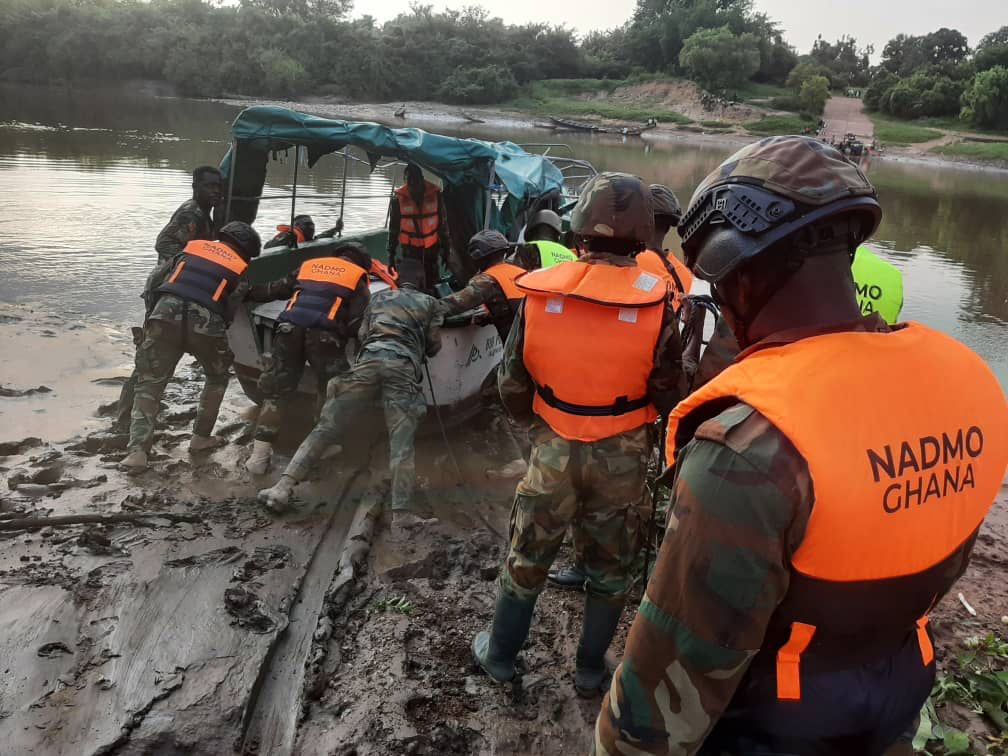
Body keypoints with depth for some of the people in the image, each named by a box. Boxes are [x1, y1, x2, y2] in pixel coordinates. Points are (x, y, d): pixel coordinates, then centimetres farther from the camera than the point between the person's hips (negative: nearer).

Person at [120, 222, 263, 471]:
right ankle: (201, 438, 28)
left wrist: (153, 312, 33)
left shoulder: (192, 247, 27)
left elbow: (154, 280, 23)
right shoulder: (242, 270, 20)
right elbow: (231, 309, 10)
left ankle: (138, 450, -2)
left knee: (149, 384, 11)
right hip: (205, 323, -2)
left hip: (166, 314, 2)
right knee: (217, 378, 27)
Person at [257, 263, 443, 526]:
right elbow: (434, 346, 22)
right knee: (401, 443, -10)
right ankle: (402, 513, -23)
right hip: (404, 366, -2)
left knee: (326, 428, 1)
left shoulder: (378, 296, 31)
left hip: (369, 359, 2)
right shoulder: (430, 303, 26)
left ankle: (283, 488, -8)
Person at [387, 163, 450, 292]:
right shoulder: (399, 197, -9)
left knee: (432, 282, 8)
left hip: (432, 246, 1)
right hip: (410, 247, -1)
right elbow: (393, 227, -1)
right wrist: (391, 254, -2)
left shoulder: (435, 193, -7)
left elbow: (442, 223, 2)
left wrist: (445, 249, 3)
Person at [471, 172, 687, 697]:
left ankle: (500, 654, 36)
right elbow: (669, 396, -9)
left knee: (527, 556, 20)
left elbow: (512, 386, -7)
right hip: (623, 455, 0)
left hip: (554, 449, 1)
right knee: (610, 567, 19)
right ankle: (590, 668, 34)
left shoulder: (539, 293, -15)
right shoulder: (655, 303, -18)